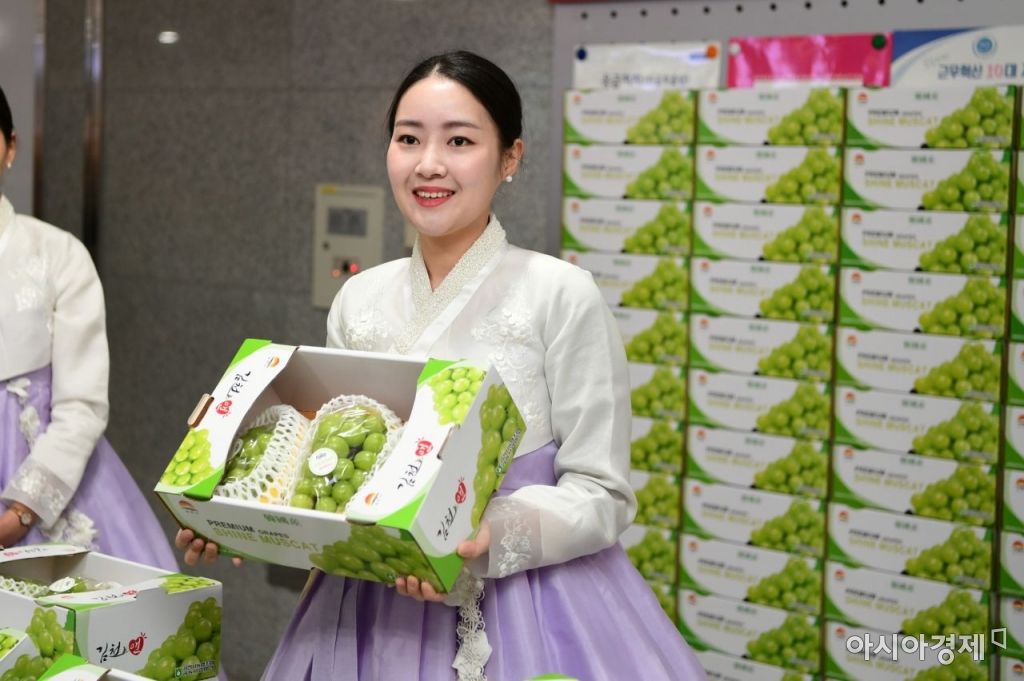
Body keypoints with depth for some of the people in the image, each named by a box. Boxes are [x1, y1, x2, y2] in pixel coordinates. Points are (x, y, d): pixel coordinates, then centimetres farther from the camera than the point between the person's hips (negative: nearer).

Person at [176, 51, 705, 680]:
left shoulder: (562, 294, -10)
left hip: (526, 607, -4)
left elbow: (601, 493, -10)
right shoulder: (359, 300, 5)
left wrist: (493, 537, -26)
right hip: (372, 609, 5)